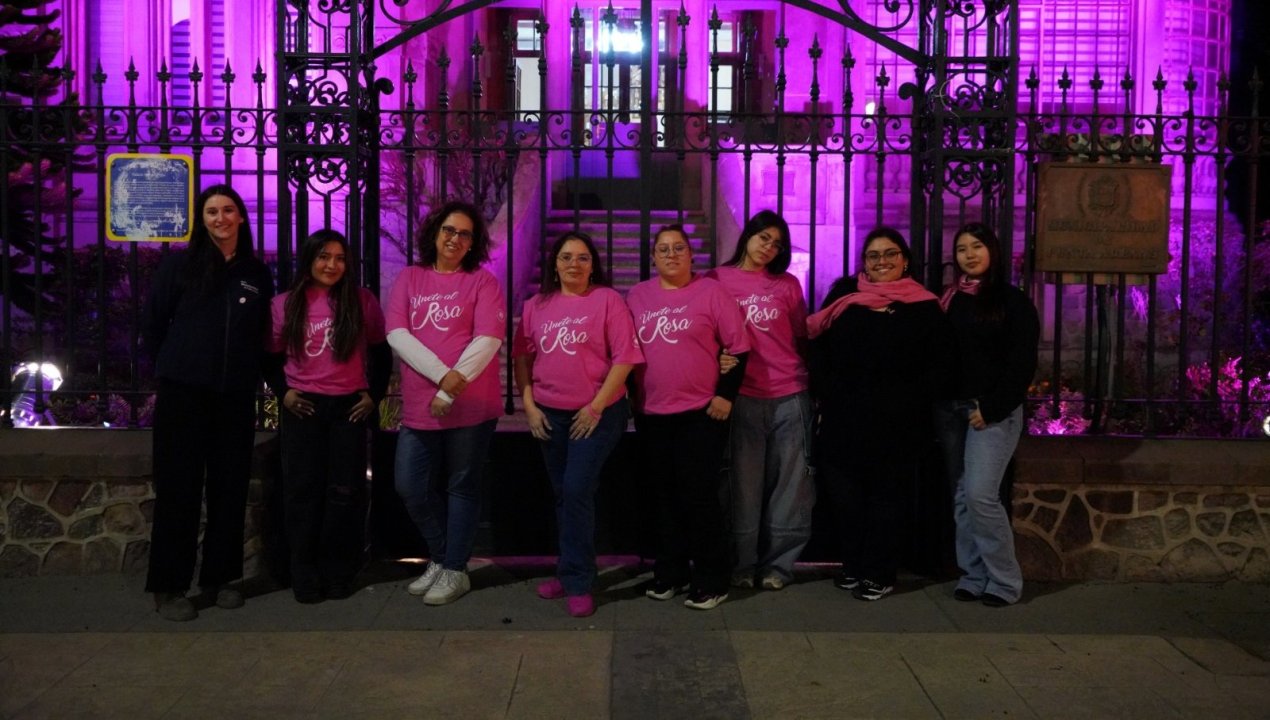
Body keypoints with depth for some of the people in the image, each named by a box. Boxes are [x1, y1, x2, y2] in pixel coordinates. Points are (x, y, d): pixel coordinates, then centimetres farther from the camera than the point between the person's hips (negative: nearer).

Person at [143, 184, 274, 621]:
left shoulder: (257, 273, 9)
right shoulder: (179, 264, 1)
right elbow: (152, 324, 5)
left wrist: (249, 375, 8)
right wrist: (171, 370, 7)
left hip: (236, 397, 3)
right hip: (183, 393, -3)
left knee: (230, 488, 7)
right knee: (178, 488, -1)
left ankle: (219, 577, 19)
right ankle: (168, 586, 7)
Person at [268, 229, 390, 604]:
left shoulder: (362, 301, 0)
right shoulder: (285, 304, 2)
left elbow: (381, 352, 7)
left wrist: (374, 394, 1)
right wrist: (282, 391, 0)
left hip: (348, 407, 0)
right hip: (302, 408, 1)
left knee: (345, 491, 3)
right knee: (303, 491, 3)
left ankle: (339, 573, 14)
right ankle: (305, 576, 10)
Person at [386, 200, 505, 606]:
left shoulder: (482, 281, 2)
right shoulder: (409, 278, 9)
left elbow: (488, 339, -10)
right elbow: (396, 334, -3)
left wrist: (451, 391, -17)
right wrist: (442, 374, -17)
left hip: (470, 405, -3)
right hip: (418, 406, 3)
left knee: (461, 488, 6)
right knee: (410, 488, 6)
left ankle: (455, 570, 18)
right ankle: (440, 558, 27)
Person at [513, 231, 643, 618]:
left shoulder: (607, 299, -6)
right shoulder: (536, 306, 7)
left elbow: (624, 357, -11)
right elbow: (522, 357, 9)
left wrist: (596, 406, -13)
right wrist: (529, 405, 0)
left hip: (597, 414, -4)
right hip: (549, 415, 5)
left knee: (577, 491, -10)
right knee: (563, 494, 12)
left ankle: (578, 582, 1)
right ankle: (569, 571, 25)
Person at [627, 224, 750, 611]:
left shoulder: (711, 291, -4)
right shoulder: (637, 296, 8)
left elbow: (737, 346, -4)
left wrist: (726, 394, -8)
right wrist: (628, 396, 10)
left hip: (702, 413, -4)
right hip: (651, 415, 4)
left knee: (700, 495, -2)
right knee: (665, 496, 12)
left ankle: (711, 581, 9)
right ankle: (670, 573, 24)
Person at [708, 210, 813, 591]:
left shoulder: (788, 284, 11)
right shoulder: (717, 280, 5)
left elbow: (802, 337, 17)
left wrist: (810, 380, 12)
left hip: (790, 396, 2)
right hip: (742, 397, -2)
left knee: (789, 485, 4)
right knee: (745, 485, 3)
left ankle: (777, 563, 14)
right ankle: (743, 564, 13)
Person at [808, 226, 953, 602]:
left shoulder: (924, 307, 3)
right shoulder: (843, 296, 9)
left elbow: (937, 367, 0)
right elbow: (819, 349, 7)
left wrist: (911, 402, -12)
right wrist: (826, 394, -4)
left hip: (897, 424, -2)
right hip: (844, 420, 2)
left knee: (886, 497, 5)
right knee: (846, 495, 7)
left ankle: (879, 574, 16)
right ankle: (853, 567, 22)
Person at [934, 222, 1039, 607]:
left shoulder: (1012, 301, -1)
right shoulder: (949, 299, 13)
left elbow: (1022, 363, -6)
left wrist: (991, 408, -13)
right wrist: (938, 402, 0)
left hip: (993, 411, -5)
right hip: (950, 409, 5)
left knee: (980, 495, -13)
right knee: (961, 497, 6)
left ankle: (1004, 580, -1)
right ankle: (973, 575, 14)